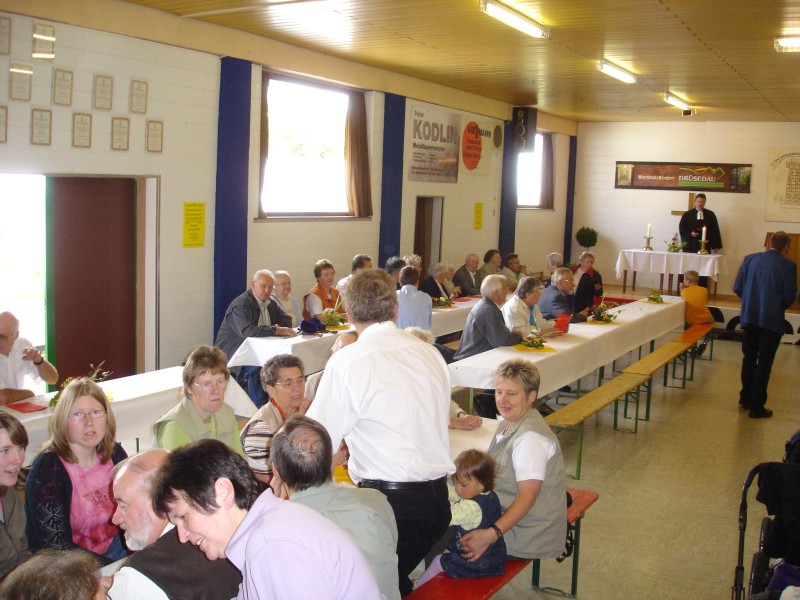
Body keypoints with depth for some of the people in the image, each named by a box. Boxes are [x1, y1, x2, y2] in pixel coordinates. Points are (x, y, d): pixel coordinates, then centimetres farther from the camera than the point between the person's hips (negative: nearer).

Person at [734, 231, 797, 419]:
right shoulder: (788, 265, -9)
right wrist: (779, 307, 12)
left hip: (749, 316, 4)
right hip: (772, 319, -4)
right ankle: (757, 407, 6)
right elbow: (790, 296, -9)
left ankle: (745, 398, 30)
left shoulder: (750, 259, 1)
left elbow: (737, 287, 0)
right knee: (764, 363, 3)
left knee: (749, 358, 18)